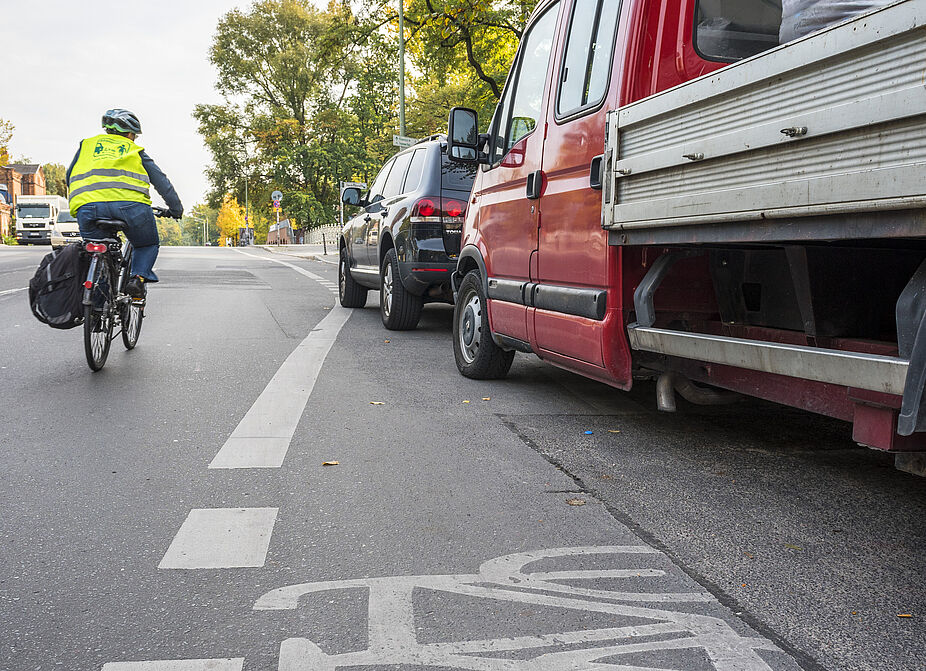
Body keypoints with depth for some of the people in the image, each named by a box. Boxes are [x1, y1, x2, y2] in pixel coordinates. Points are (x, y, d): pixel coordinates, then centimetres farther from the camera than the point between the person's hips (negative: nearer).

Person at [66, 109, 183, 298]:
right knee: (148, 245, 21)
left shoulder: (87, 144, 32)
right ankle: (138, 277, -4)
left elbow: (70, 177, 36)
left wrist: (80, 200, 50)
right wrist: (176, 208, 33)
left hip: (88, 205, 2)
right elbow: (161, 180, 25)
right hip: (130, 203, -1)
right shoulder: (136, 151, 28)